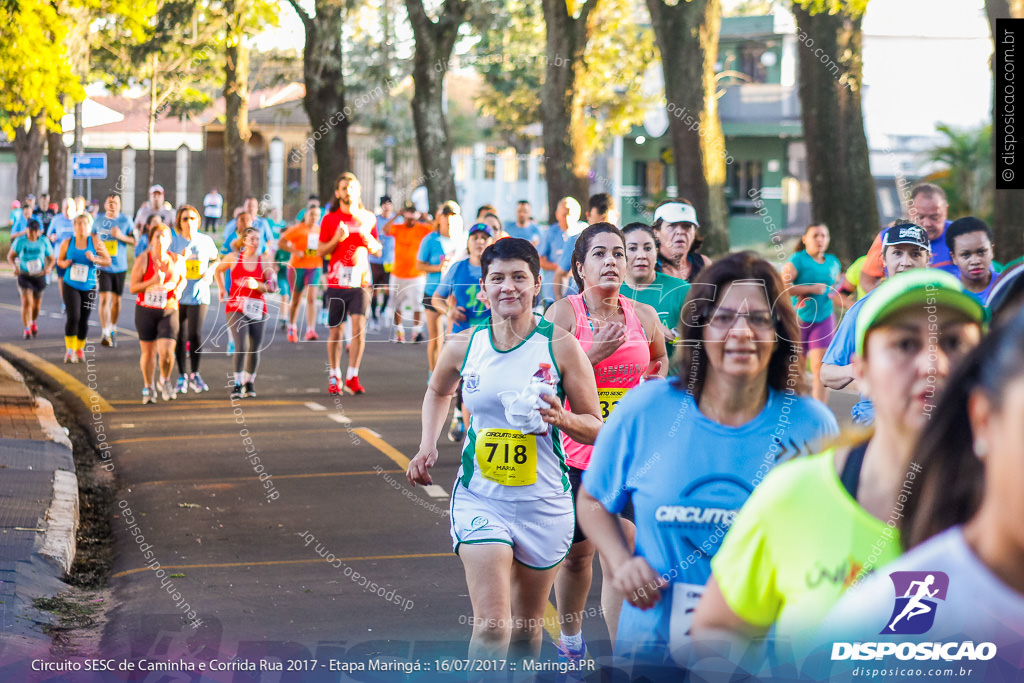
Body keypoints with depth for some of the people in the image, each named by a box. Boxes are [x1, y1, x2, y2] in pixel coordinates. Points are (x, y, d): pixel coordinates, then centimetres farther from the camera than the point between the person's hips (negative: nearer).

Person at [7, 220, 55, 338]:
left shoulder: (44, 242, -8)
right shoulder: (20, 241, -11)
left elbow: (52, 259, 2)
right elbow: (10, 256, 1)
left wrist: (49, 267, -20)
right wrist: (15, 266, -19)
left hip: (39, 276, 2)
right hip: (24, 275, -2)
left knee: (37, 303, 16)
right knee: (27, 302, -16)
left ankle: (34, 322, 44)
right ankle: (27, 329, -13)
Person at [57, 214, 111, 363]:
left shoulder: (95, 242, -3)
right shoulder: (67, 243, -1)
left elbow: (108, 261, -3)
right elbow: (59, 260, 12)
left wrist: (94, 259, -21)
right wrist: (64, 264, -11)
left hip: (88, 287, 1)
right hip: (71, 286, -1)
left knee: (84, 320, 6)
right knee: (73, 317, -15)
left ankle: (80, 350, 25)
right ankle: (70, 351, -7)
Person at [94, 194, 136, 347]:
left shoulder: (126, 220, 1)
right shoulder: (98, 220, 5)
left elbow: (135, 240, 0)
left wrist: (121, 236, -17)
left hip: (120, 267, 1)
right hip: (102, 266, 0)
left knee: (116, 300, 8)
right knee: (104, 298, -13)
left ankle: (113, 330, 28)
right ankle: (105, 333, -16)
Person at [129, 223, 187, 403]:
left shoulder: (177, 260, -3)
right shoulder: (143, 261, -9)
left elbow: (183, 278, 17)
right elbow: (132, 288, -8)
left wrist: (179, 290, -4)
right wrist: (152, 282, -23)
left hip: (169, 311, 0)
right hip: (145, 311, 0)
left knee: (167, 352, -13)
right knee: (148, 352, 8)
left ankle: (164, 380, 17)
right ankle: (148, 387, 29)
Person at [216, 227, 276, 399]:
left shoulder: (264, 262, 4)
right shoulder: (233, 258, 4)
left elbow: (271, 287, -2)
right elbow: (218, 271, 22)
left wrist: (257, 285, -19)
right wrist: (222, 290, 13)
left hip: (257, 308, 2)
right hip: (236, 307, -2)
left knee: (255, 349, 5)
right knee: (241, 346, -16)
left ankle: (249, 383, 22)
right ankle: (237, 384, -12)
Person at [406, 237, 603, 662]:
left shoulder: (561, 347, -6)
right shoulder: (464, 346, 0)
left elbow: (595, 428, 0)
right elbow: (438, 392, 24)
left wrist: (561, 418, -21)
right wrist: (427, 447, 11)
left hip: (543, 501, 0)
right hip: (479, 498, 0)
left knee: (527, 626, 14)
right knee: (491, 625, -16)